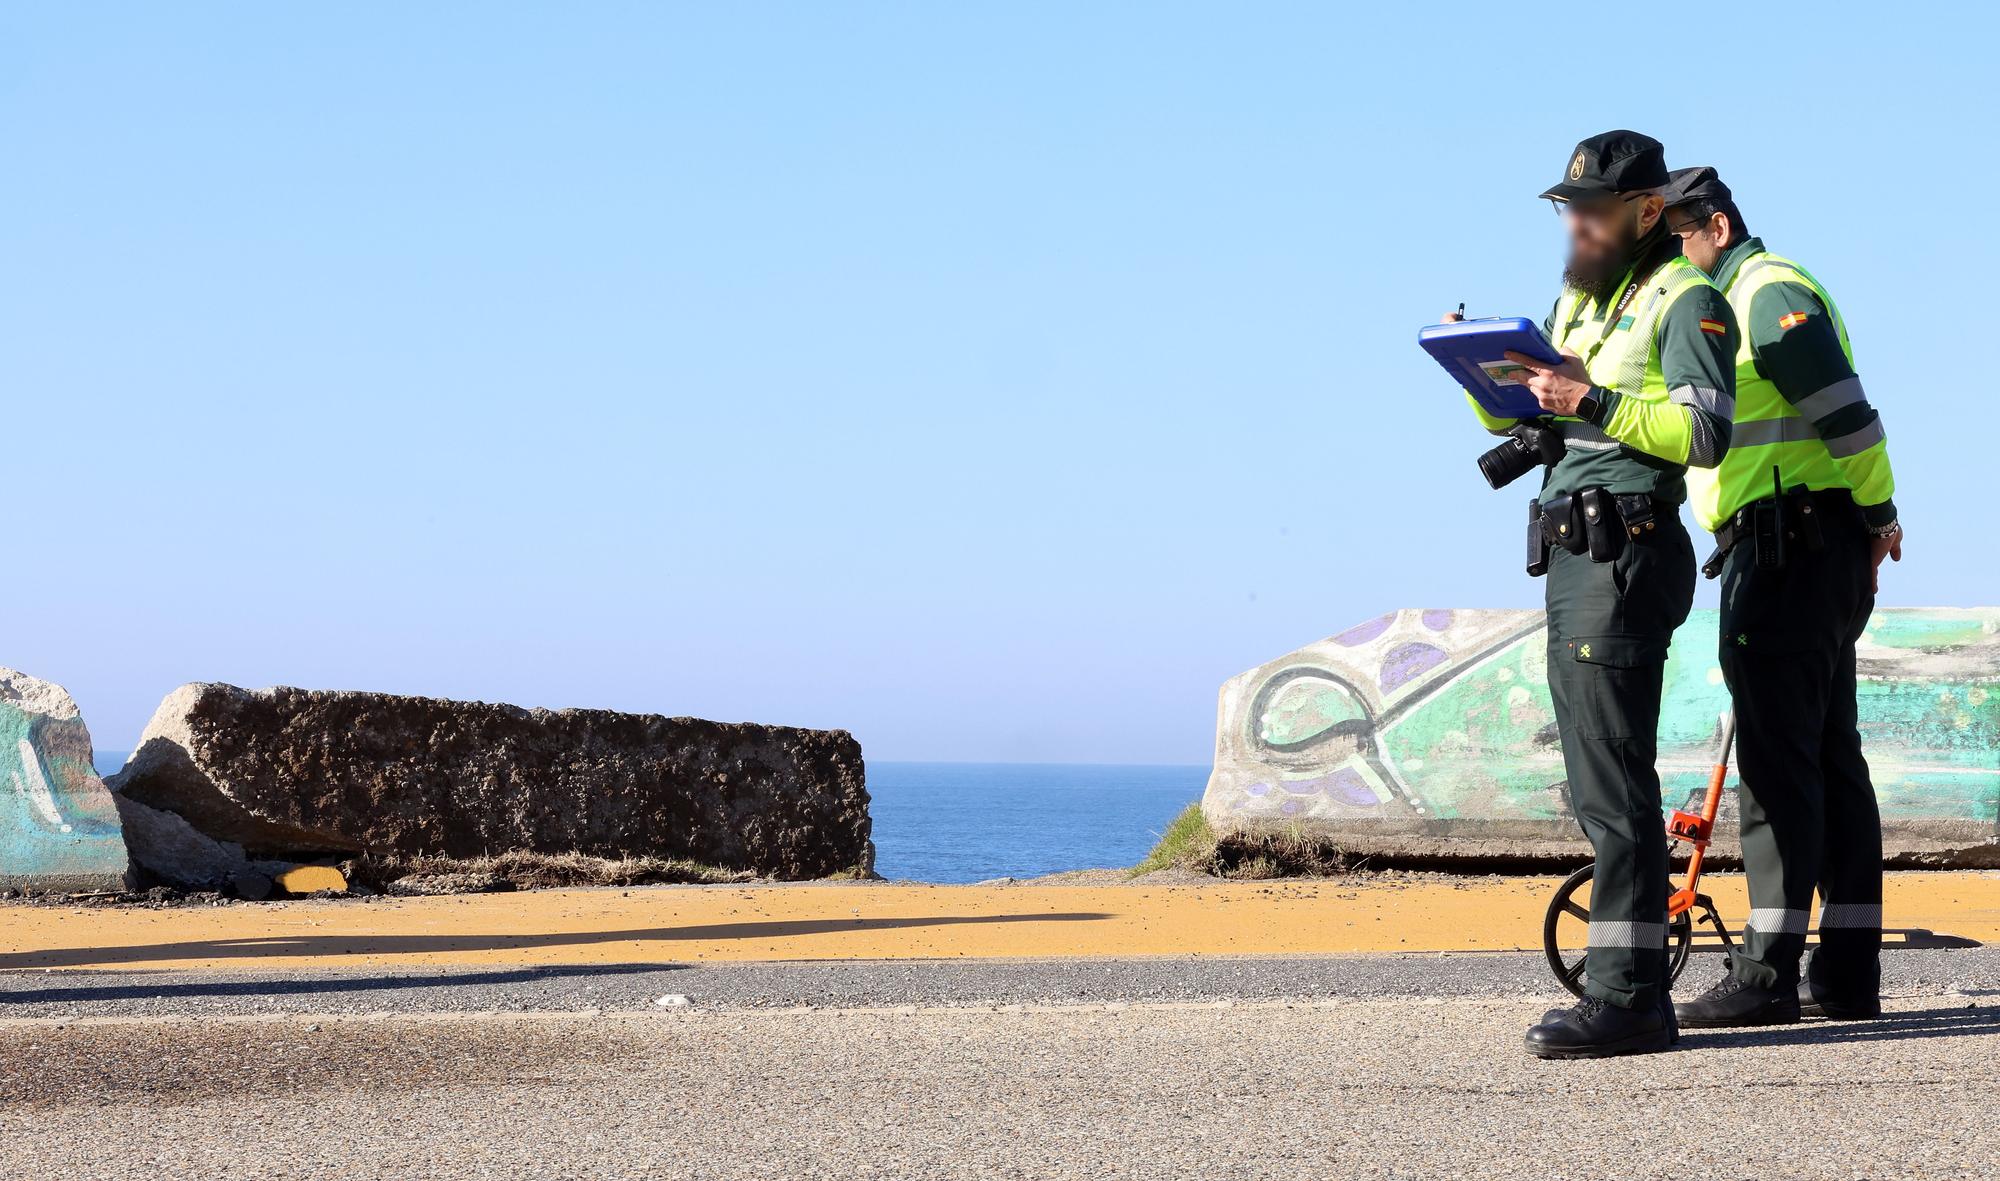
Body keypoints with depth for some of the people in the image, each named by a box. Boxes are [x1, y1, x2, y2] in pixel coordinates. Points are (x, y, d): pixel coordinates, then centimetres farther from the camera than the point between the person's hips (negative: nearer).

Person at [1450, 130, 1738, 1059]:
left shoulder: (1685, 301, -6)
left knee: (1613, 782, -13)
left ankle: (1625, 998, -14)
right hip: (1573, 561, 10)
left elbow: (1705, 433, -19)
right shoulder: (1580, 299, 22)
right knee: (1599, 785, 10)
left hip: (1628, 556, -10)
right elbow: (1513, 417, 23)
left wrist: (1589, 401, -23)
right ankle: (1633, 988, 14)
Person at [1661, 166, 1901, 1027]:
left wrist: (1878, 517, -11)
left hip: (1790, 548, -11)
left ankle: (1769, 972, -13)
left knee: (1778, 755, -11)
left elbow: (1848, 416, -17)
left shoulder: (1769, 294, -11)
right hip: (1808, 557, 11)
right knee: (1830, 756, 9)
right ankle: (1848, 972, 12)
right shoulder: (1744, 299, 22)